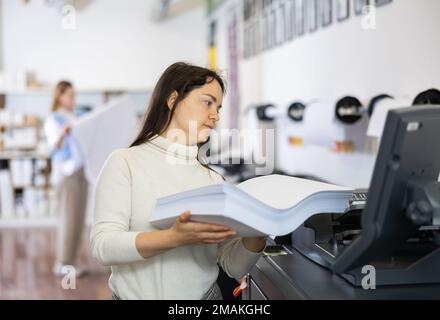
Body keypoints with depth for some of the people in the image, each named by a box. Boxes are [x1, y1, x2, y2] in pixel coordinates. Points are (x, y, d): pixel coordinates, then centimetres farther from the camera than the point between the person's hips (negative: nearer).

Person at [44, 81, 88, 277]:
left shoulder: (75, 119, 17)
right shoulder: (53, 120, -5)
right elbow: (54, 146, -21)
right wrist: (63, 133, -41)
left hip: (81, 171, 7)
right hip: (65, 172, -7)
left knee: (78, 218, 6)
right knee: (68, 218, -8)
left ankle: (71, 262, 13)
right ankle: (62, 264, -1)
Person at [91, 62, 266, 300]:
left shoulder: (214, 179, 4)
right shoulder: (125, 163, -5)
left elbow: (235, 268, 1)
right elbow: (103, 246, -15)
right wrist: (176, 238, -27)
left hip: (205, 294, 2)